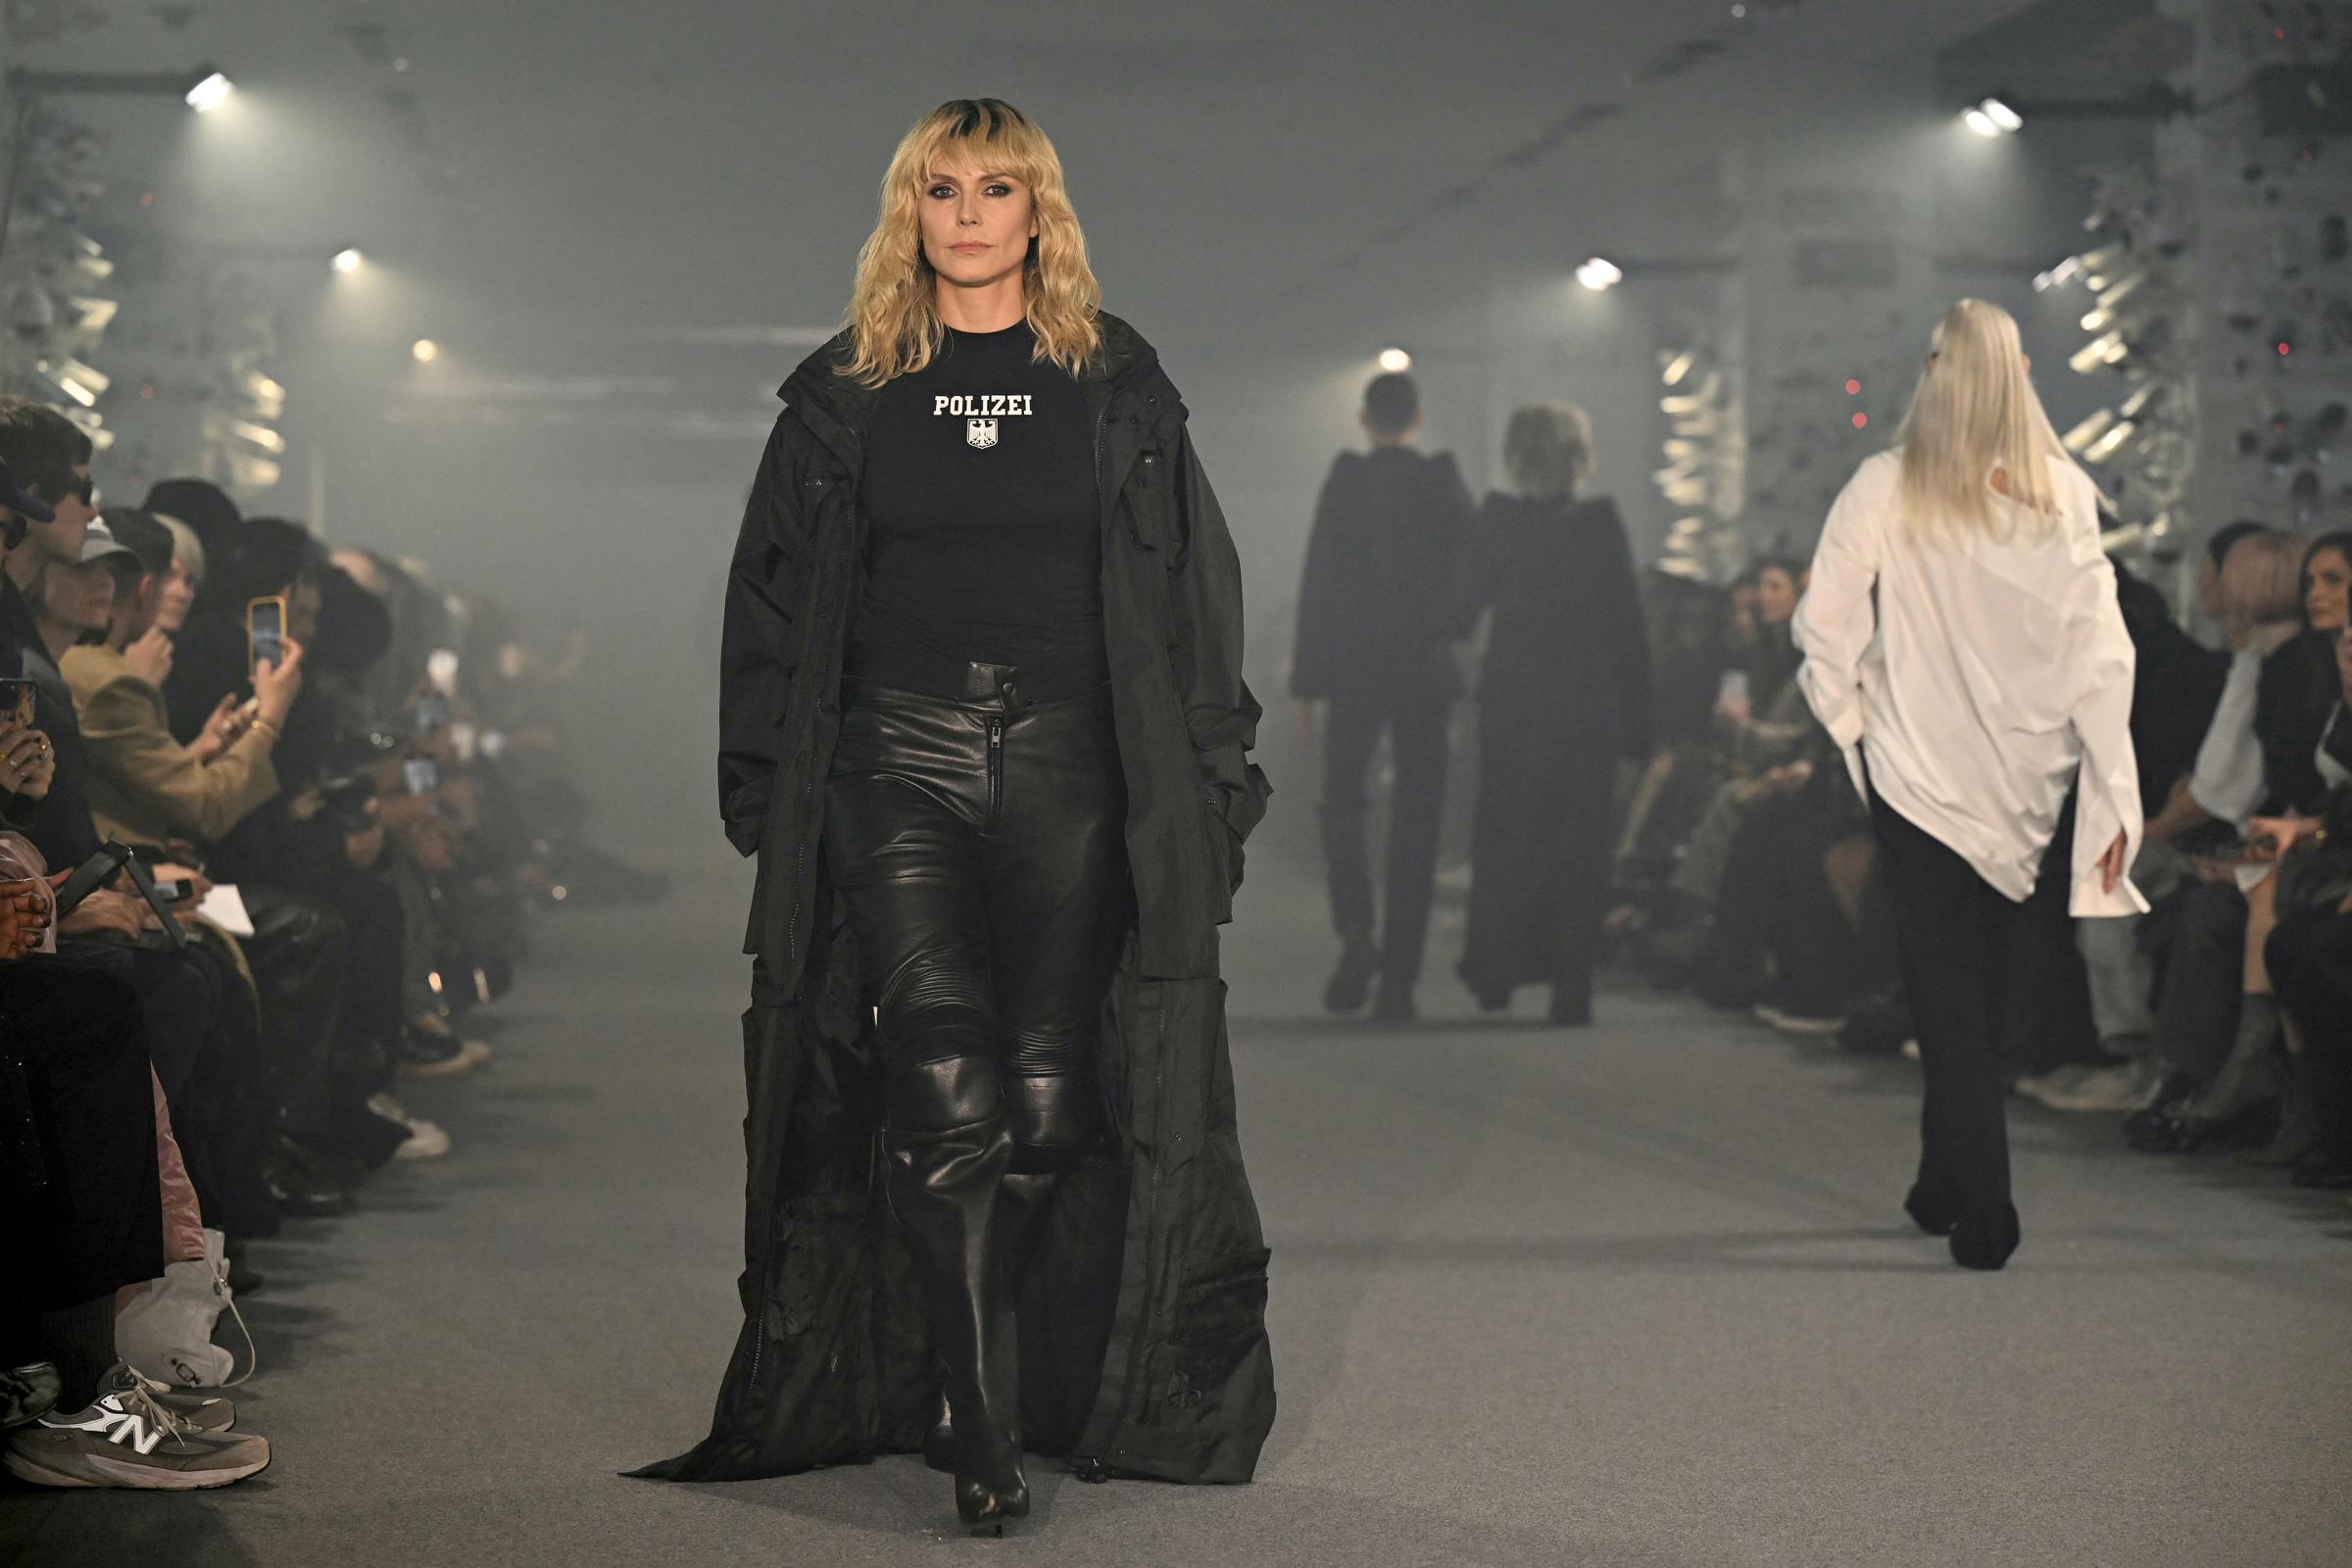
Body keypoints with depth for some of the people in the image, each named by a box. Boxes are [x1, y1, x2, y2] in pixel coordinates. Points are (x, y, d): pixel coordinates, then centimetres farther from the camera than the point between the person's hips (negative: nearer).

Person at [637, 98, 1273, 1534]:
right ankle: (982, 1433, -14)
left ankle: (1061, 1394, 12)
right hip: (901, 768, -1)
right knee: (945, 1091, -14)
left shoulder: (1120, 390, 9)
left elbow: (1198, 594, 9)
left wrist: (1215, 783, 3)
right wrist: (760, 789, 5)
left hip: (1070, 769, 1)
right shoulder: (845, 396, 10)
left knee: (1049, 1098, -1)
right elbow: (771, 602, 12)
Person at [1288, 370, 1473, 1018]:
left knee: (1343, 804, 11)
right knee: (1415, 818, 6)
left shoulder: (1344, 481, -5)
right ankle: (1398, 979, 4)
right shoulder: (1445, 483, 0)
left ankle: (1355, 934, -12)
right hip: (1426, 672, 1)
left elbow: (1317, 587, -6)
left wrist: (1304, 684, -2)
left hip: (1352, 667, -1)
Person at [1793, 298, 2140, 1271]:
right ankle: (1945, 1190, 29)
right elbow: (2100, 651, -7)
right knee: (1993, 1002, 17)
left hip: (1921, 778, -2)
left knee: (1950, 1007, 6)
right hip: (2034, 785, 2)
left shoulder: (1883, 491, -12)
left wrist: (1850, 724, 9)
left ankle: (1982, 1221, 2)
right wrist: (2115, 799, -3)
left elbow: (1824, 632, -9)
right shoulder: (2065, 493, -7)